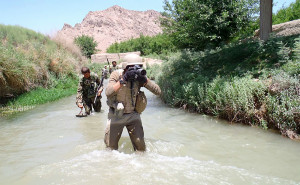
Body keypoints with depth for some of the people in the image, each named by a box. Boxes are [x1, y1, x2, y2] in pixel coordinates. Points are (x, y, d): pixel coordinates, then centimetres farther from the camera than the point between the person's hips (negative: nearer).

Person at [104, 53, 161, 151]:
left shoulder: (139, 76, -10)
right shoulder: (116, 75, -16)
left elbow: (158, 91, -16)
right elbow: (108, 93, -34)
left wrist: (145, 80, -29)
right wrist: (124, 79, -38)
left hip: (133, 115, 2)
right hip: (116, 115, -1)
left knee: (140, 148, 1)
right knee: (111, 147, 11)